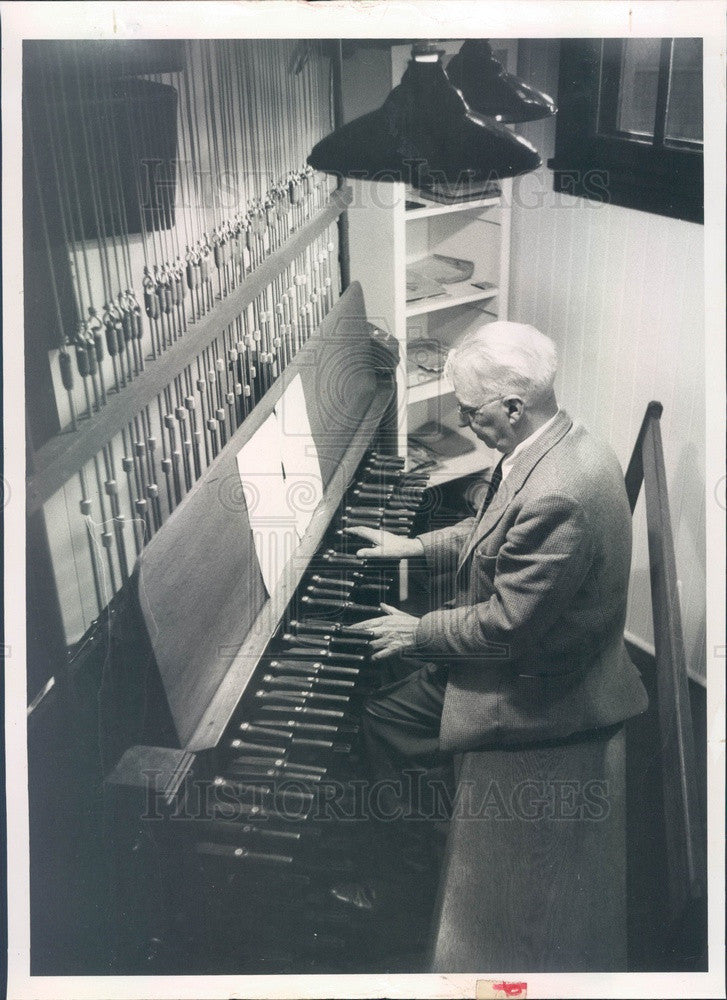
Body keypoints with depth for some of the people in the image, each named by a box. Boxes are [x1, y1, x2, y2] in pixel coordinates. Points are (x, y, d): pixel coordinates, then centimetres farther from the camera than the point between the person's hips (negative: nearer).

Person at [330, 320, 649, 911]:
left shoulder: (557, 495, -35)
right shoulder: (557, 442, -3)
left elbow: (509, 625, -28)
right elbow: (494, 530, 13)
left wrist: (418, 633, -14)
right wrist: (416, 547, 8)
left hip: (540, 685, -10)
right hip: (530, 636, 10)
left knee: (376, 723, -3)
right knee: (393, 663, 18)